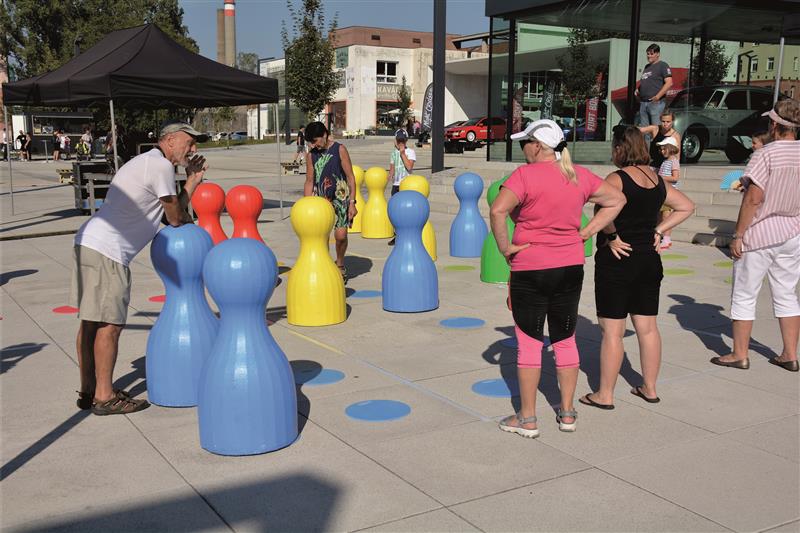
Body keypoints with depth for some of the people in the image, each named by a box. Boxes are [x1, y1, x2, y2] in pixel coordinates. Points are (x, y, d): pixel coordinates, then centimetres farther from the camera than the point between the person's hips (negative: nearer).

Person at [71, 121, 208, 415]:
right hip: (106, 251, -10)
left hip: (88, 242, 10)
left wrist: (193, 180, 17)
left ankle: (88, 391, 24)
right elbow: (176, 218, -2)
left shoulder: (146, 162, 23)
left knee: (91, 322, 15)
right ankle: (104, 396, 6)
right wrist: (188, 217, 20)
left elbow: (171, 211, 18)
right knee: (109, 324, -3)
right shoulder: (160, 165, -9)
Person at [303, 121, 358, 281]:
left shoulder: (339, 150, -3)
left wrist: (352, 202, -8)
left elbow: (350, 177, -3)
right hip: (320, 197, 3)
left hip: (340, 196, -3)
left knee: (341, 235, -8)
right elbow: (309, 182, 11)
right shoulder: (311, 155, 6)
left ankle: (340, 265, 18)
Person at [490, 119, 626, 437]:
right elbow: (616, 200, 15)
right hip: (571, 267, 6)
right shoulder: (580, 176, 5)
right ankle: (567, 414, 24)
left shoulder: (526, 175, -14)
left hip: (530, 270, -5)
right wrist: (585, 233, 10)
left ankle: (527, 419, 13)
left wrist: (505, 247, -16)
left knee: (529, 342, 4)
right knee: (565, 340, 15)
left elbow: (497, 210, -29)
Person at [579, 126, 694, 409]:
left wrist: (612, 236, -19)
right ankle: (650, 388, 24)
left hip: (617, 260, -7)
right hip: (649, 260, 7)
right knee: (648, 327, 14)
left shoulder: (617, 178, -15)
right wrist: (658, 230, 11)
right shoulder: (657, 180, 8)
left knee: (612, 331, 0)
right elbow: (687, 207, 17)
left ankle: (605, 394, 8)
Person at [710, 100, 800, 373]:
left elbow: (754, 199, -19)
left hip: (760, 234, -6)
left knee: (744, 295, 5)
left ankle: (740, 355, 13)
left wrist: (738, 235, -13)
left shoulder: (766, 155, -17)